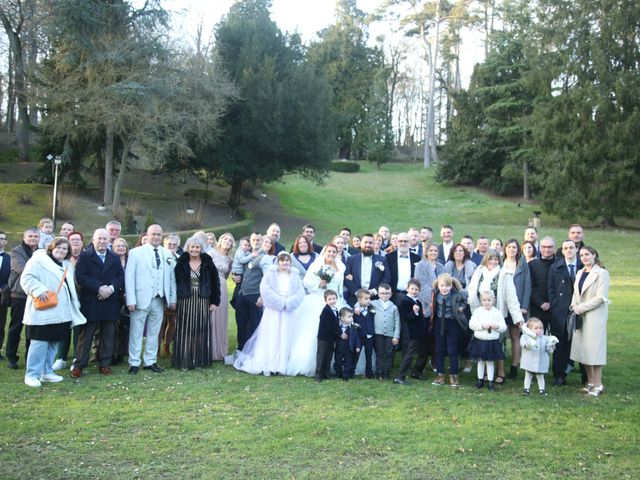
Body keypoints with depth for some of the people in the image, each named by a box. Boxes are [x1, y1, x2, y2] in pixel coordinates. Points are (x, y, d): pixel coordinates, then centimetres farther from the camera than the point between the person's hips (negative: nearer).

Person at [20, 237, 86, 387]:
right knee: (40, 342, -9)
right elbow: (27, 278, -14)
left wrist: (75, 305, 19)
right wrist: (39, 290, -26)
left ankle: (46, 372, 21)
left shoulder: (68, 266, 19)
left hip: (61, 312, 8)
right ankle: (32, 374, 0)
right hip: (43, 312, -8)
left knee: (54, 342, 11)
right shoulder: (39, 260, -5)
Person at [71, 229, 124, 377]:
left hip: (110, 303, 3)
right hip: (90, 302, -3)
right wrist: (99, 288, -18)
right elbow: (80, 277, -11)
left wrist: (111, 288, -14)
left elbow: (121, 276, 5)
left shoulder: (115, 258, 12)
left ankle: (105, 364, 17)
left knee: (108, 335, 8)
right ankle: (79, 364, 11)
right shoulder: (84, 257, 1)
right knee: (85, 335, 3)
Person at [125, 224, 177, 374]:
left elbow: (172, 278, 11)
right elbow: (129, 277, -4)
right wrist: (130, 299, -10)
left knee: (153, 332, 10)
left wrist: (173, 298, 6)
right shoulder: (135, 253, -1)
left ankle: (150, 361, 20)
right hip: (141, 299, -3)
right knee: (136, 332, 3)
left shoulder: (168, 255, 10)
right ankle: (134, 363, 12)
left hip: (159, 300, 3)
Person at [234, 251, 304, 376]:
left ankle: (281, 366, 7)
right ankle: (267, 366, 0)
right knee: (270, 338, -3)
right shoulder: (270, 274, 3)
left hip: (289, 313, 2)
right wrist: (280, 302, -16)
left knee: (285, 340, 3)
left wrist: (287, 303, -15)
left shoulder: (295, 277, 9)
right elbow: (265, 290, -10)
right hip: (273, 311, -2)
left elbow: (300, 294, 0)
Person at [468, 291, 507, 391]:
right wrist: (482, 325, -22)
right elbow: (472, 324, -11)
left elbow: (504, 327, -1)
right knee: (480, 361, 12)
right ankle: (480, 380, 24)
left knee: (490, 361, 8)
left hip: (493, 342, 0)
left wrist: (497, 326, -21)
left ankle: (490, 381, 15)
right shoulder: (478, 311, -2)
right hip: (479, 341, 1)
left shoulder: (497, 312, -1)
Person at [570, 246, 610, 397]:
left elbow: (600, 297, -14)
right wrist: (574, 306, -2)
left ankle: (598, 385, 4)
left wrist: (581, 308, -13)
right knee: (583, 349, 8)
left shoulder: (601, 273, -8)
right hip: (580, 316, 7)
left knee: (594, 348, -4)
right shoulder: (580, 273, 13)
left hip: (595, 316, -7)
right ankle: (590, 382, 17)